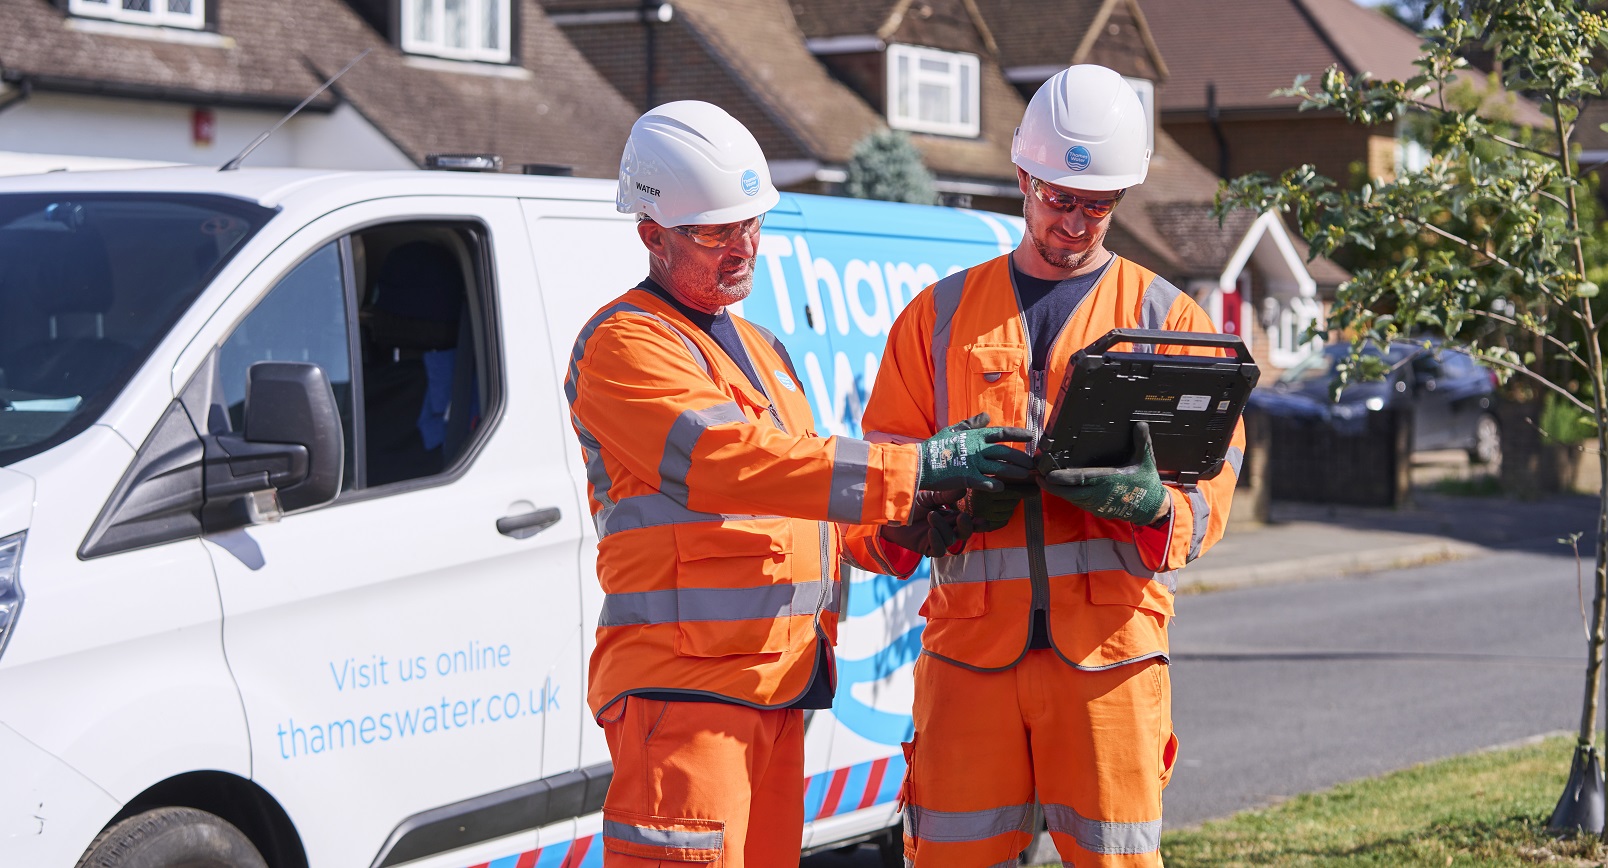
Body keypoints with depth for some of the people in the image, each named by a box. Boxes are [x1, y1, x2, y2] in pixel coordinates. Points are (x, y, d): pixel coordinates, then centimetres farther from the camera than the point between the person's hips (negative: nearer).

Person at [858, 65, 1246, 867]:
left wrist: (1152, 504, -19)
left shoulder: (1168, 319, 10)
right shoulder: (941, 313, 14)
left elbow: (1211, 481, 4)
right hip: (971, 641, 1)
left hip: (1109, 645, -1)